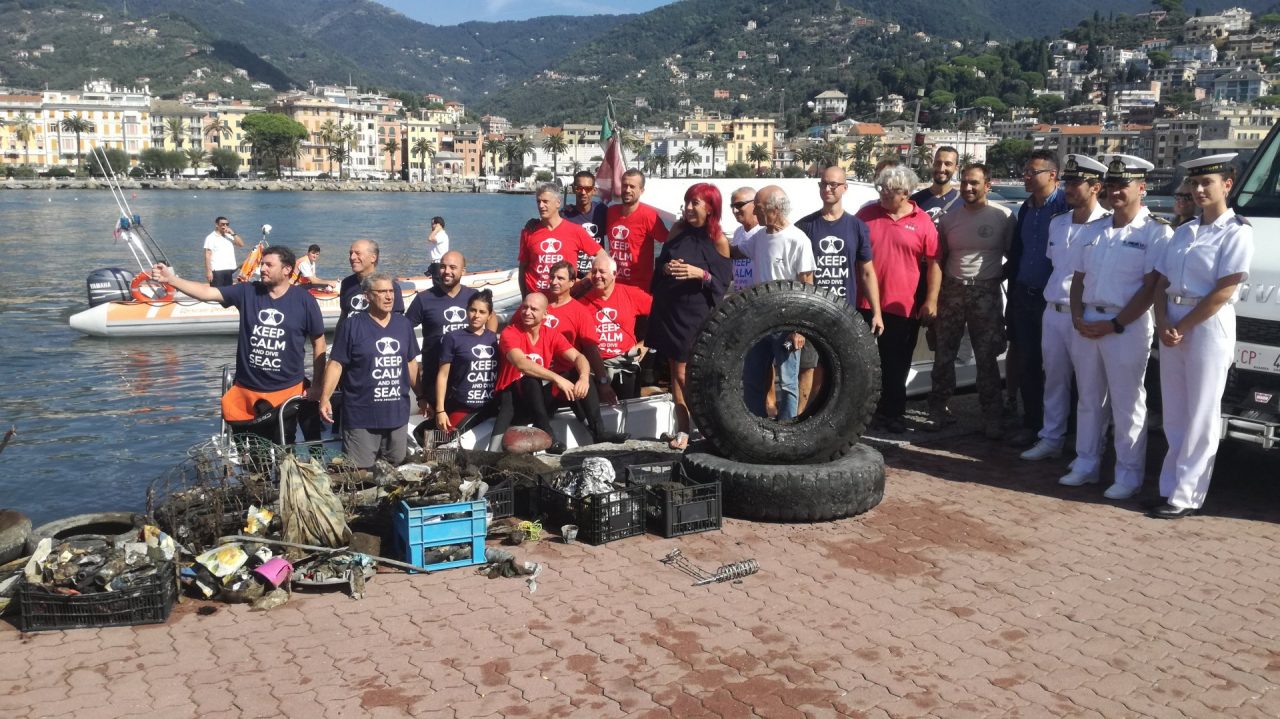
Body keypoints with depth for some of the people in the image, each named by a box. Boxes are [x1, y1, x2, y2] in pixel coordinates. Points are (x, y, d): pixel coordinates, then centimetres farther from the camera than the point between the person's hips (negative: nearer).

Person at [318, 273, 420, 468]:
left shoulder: (403, 324, 9)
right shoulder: (352, 326, -5)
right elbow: (336, 364, -7)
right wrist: (325, 398, -17)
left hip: (397, 414, 5)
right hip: (361, 416, -4)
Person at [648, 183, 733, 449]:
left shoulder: (719, 241, -4)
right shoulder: (677, 232, 7)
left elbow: (724, 282, -5)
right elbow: (660, 265, 14)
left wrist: (700, 274, -20)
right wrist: (665, 268, -8)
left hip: (700, 313, -4)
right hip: (671, 310, 4)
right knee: (678, 370, 5)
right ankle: (682, 429, 10)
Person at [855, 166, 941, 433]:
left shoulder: (922, 221, -1)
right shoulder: (866, 215, 3)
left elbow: (934, 263, 0)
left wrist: (931, 300, -5)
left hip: (905, 307, -1)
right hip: (866, 303, 1)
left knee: (897, 364, 8)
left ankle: (892, 413, 20)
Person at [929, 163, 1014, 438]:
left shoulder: (1004, 217, -5)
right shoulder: (949, 218, 5)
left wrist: (999, 275, -5)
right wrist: (935, 291, 4)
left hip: (985, 293, -3)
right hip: (951, 290, 3)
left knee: (987, 358, 2)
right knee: (944, 354, 9)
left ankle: (991, 417, 9)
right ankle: (938, 409, 20)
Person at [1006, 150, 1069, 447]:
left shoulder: (1066, 207, -11)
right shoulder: (1025, 209, 12)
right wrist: (1013, 293, 15)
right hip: (1024, 296, 6)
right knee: (1026, 362, 9)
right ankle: (1031, 423, 21)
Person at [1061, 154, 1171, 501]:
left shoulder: (1155, 232, -7)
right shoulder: (1092, 231, 12)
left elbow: (1151, 287, -12)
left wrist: (1114, 325, -15)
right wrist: (1078, 317, -1)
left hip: (1127, 326, -6)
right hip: (1086, 324, 6)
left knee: (1127, 405, 1)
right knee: (1088, 400, 13)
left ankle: (1128, 475, 10)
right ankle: (1085, 464, 24)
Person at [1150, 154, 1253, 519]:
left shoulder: (1236, 231, -6)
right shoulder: (1183, 232, 14)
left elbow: (1223, 292, -13)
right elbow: (1161, 283, 12)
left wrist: (1182, 327, -13)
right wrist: (1163, 324, -4)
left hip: (1209, 326, -7)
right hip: (1172, 326, 7)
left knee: (1201, 417, -2)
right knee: (1174, 415, 9)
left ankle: (1186, 497, 1)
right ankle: (1172, 487, 16)